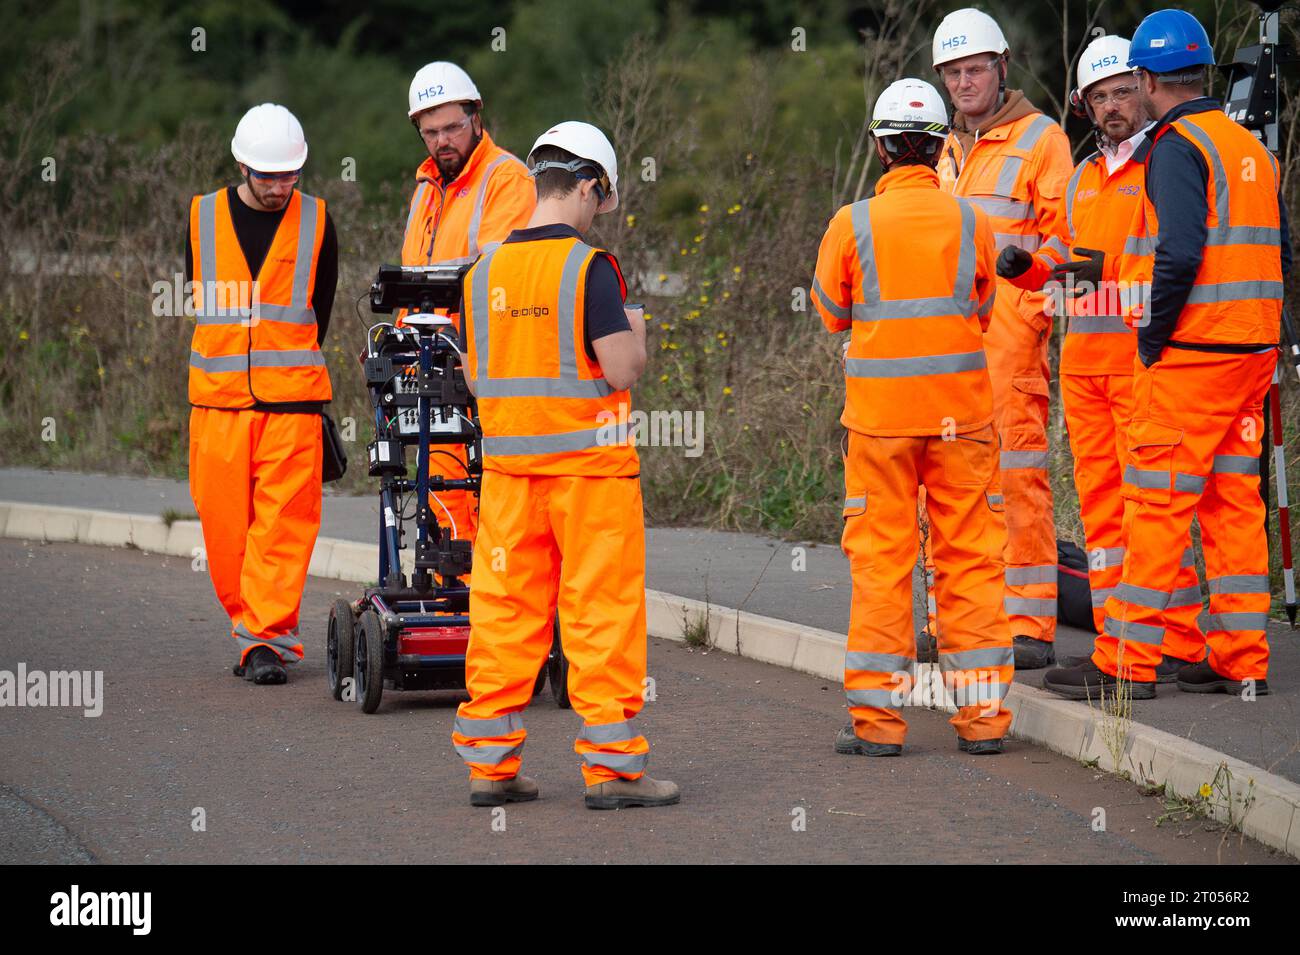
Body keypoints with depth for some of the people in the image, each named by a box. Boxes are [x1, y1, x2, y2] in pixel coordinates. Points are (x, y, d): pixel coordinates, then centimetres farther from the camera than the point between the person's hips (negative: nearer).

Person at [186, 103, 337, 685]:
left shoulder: (315, 223, 4)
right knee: (225, 522, 2)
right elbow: (199, 303, 14)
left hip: (292, 398, -1)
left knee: (283, 522, -7)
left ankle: (267, 638, -4)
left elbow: (318, 311, 12)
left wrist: (289, 369, 9)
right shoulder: (203, 218, 7)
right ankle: (252, 626, 17)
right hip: (218, 397, 2)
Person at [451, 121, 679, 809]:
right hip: (589, 464, -5)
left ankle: (488, 760, 12)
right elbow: (621, 369, -15)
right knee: (602, 611, 0)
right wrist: (636, 332, 6)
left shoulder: (484, 272, 7)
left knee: (505, 611, 9)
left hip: (508, 465, 6)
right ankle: (612, 764, 1)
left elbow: (473, 377, 12)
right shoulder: (589, 268, -12)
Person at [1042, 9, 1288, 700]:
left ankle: (1127, 661, -4)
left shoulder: (1178, 147, -11)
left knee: (1158, 501, -5)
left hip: (1190, 355, -8)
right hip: (1254, 347, 8)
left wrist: (1153, 337, -12)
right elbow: (1277, 249, 17)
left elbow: (1180, 253, -23)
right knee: (1234, 501, 11)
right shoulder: (1250, 146, 15)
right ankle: (1240, 660, 12)